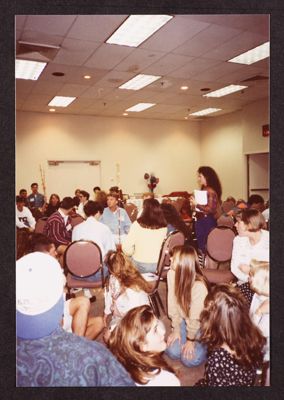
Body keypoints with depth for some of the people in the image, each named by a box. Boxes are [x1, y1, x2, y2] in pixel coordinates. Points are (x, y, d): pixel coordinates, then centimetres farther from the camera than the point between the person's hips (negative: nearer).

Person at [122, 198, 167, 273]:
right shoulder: (163, 227, -3)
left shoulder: (138, 224, -12)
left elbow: (126, 246, -11)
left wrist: (131, 253, 8)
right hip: (158, 265, 4)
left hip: (140, 264, -4)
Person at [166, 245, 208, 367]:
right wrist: (176, 330, -5)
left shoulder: (199, 286, -35)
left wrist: (190, 340, -11)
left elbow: (195, 317, -23)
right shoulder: (171, 274, -20)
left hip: (201, 322, -4)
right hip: (183, 319, 5)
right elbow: (173, 305, -10)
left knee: (189, 359, -11)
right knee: (172, 352, -6)